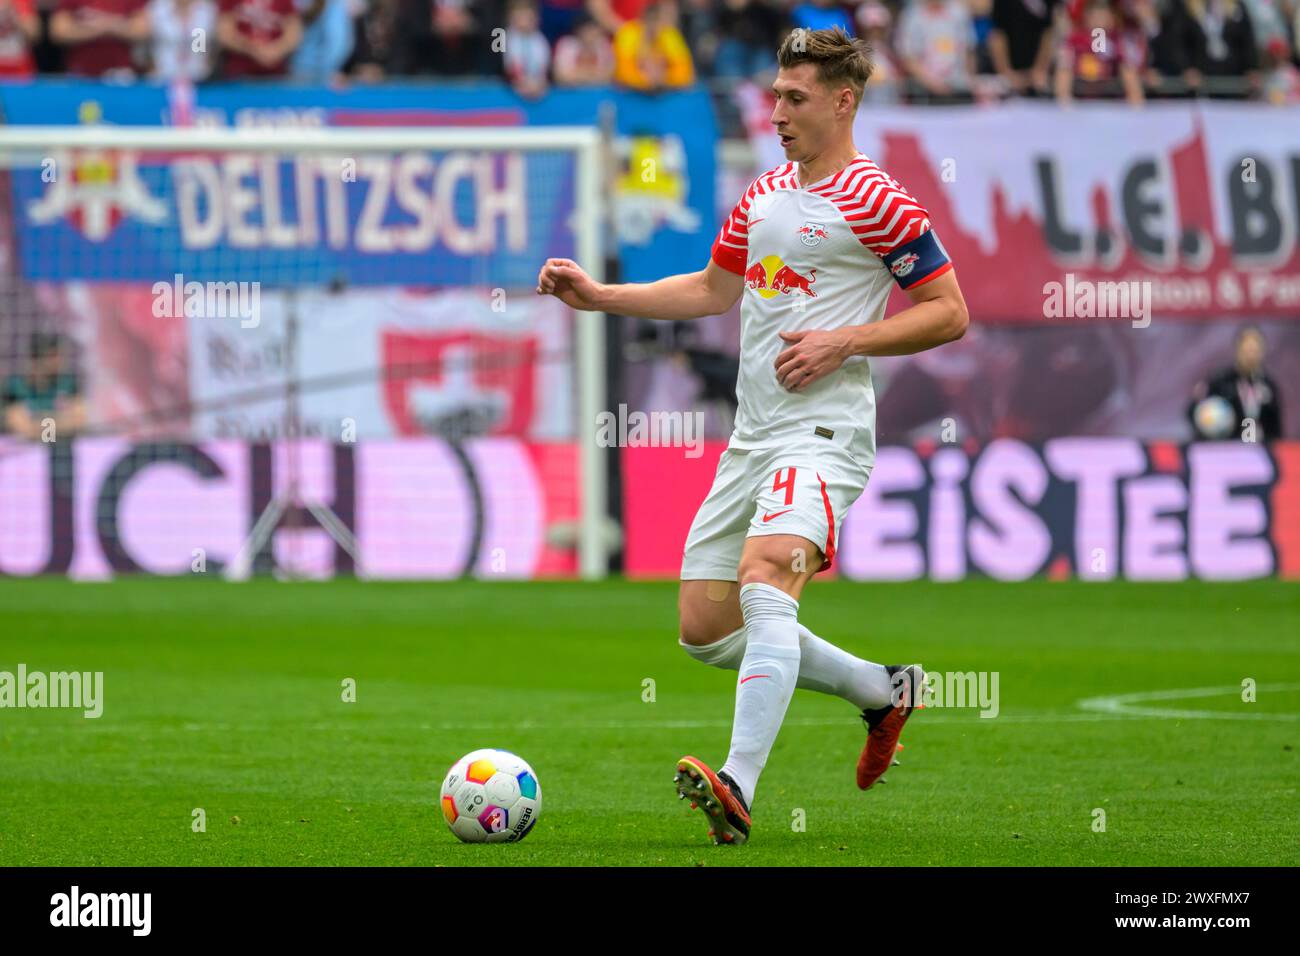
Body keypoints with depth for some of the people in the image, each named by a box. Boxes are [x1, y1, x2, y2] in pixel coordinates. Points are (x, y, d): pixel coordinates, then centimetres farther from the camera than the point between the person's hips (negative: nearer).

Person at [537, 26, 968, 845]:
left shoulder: (877, 202, -7)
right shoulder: (764, 195, 16)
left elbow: (949, 313, -7)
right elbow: (713, 290, 28)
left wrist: (845, 341, -16)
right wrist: (600, 295, 20)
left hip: (822, 431, -9)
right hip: (752, 436, 9)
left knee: (764, 584, -30)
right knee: (706, 630, 8)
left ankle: (738, 790, -40)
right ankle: (885, 691, 24)